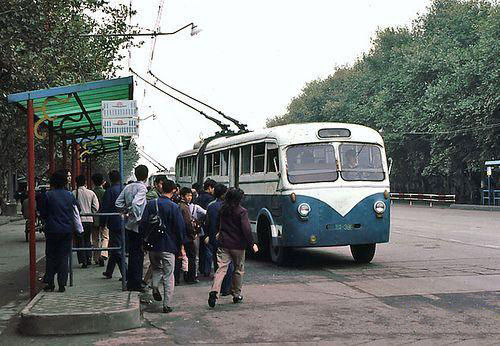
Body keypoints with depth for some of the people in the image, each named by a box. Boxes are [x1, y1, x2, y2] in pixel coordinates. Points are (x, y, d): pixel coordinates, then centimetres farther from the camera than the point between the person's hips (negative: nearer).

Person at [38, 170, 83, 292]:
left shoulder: (47, 195, -6)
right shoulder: (70, 195, 1)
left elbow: (43, 214, 1)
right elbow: (76, 214, 5)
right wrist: (79, 229, 14)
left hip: (52, 230, -1)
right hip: (67, 230, 2)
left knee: (51, 256, 10)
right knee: (64, 257, 6)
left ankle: (49, 282, 9)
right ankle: (62, 284, 5)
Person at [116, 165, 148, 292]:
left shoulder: (128, 187, 8)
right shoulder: (142, 187, -14)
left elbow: (118, 203, 7)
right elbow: (135, 203, -27)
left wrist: (127, 212, 13)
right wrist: (136, 216, -16)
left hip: (129, 224, 7)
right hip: (138, 224, -7)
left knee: (132, 253, 16)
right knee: (138, 254, 0)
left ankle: (130, 282, 23)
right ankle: (136, 284, 3)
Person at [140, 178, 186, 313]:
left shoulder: (151, 204, -3)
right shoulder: (174, 207, -11)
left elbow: (143, 224, -1)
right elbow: (180, 228, -8)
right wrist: (181, 244, 4)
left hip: (153, 245, 3)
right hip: (168, 246, -3)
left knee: (156, 268, 26)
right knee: (168, 276, 6)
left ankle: (155, 285, -1)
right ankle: (167, 305, 6)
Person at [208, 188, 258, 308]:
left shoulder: (222, 209, 4)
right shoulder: (242, 211, -12)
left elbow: (218, 225, 17)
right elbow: (246, 229, -17)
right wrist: (252, 244, -10)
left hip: (223, 244, 3)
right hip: (238, 245, -3)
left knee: (221, 268, -2)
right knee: (238, 270, 14)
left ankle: (214, 292, -21)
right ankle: (236, 294, 22)